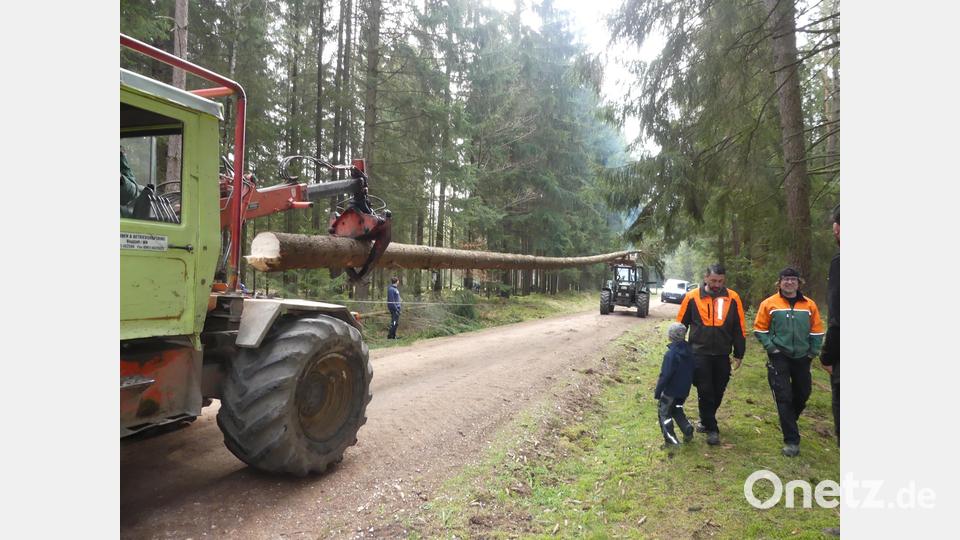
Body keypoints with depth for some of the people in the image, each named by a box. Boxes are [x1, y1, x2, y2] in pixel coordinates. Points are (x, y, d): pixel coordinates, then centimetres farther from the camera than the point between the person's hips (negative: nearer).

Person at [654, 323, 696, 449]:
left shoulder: (671, 354, -23)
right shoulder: (689, 351, 0)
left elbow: (665, 375, -21)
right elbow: (691, 371, 11)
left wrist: (657, 392, -13)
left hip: (670, 391, -7)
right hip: (684, 390, 7)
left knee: (664, 413, 7)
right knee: (677, 410, 26)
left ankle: (670, 440, 3)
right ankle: (688, 430, 15)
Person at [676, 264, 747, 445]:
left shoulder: (733, 298, -2)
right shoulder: (692, 297, -6)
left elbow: (740, 328, 5)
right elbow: (681, 324, 4)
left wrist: (738, 354, 7)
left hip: (722, 355, 2)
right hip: (699, 354, -2)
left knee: (718, 392, 12)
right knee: (705, 392, -2)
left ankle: (706, 420, 33)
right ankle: (711, 429, 11)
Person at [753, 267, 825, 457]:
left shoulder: (809, 305, 2)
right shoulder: (769, 304, -5)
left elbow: (817, 331, 9)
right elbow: (760, 329, 0)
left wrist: (813, 351, 1)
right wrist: (770, 346, -11)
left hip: (802, 358, 3)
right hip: (779, 358, -3)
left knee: (802, 394, 16)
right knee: (784, 397, -5)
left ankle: (788, 423, 43)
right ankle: (791, 440, 1)